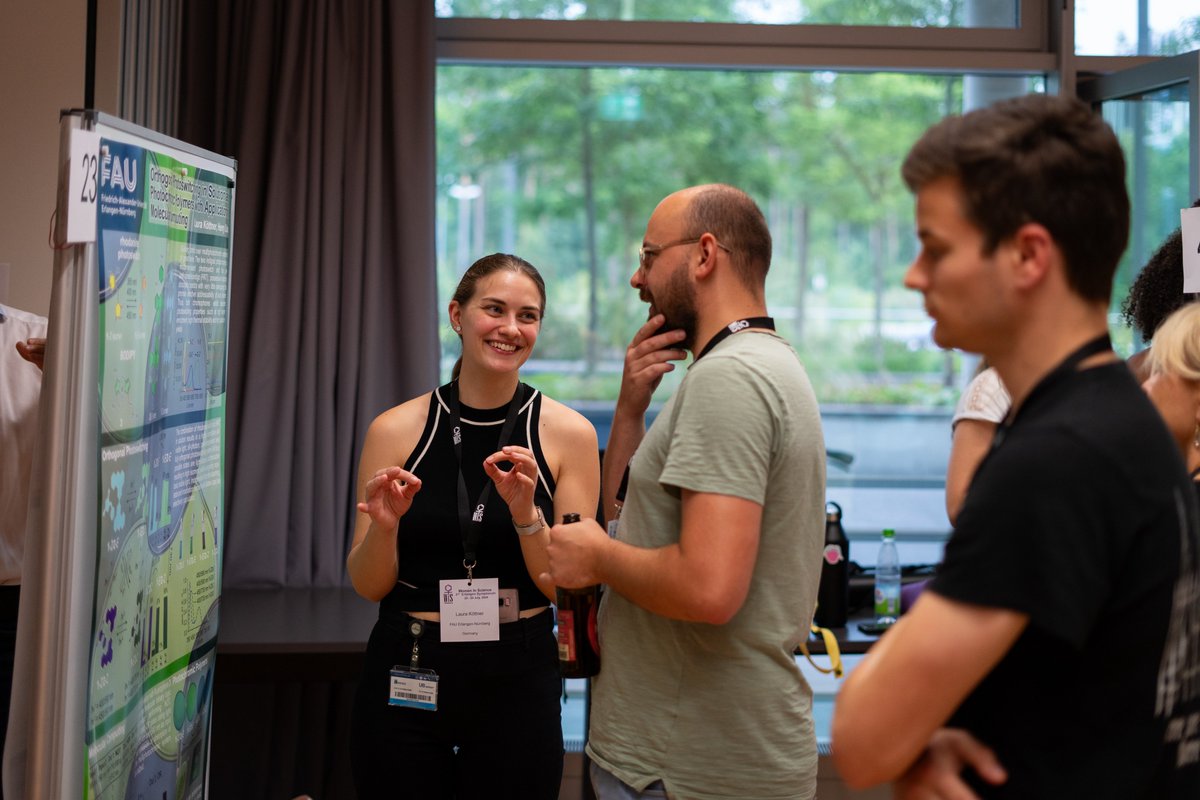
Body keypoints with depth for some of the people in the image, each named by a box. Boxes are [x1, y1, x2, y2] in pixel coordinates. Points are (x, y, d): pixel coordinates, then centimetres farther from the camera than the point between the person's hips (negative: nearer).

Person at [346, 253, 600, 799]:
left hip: (517, 678, 0)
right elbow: (369, 586, 1)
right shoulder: (395, 430, -3)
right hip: (404, 678, 0)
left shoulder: (568, 434, -5)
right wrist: (384, 527, -19)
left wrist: (525, 514, -21)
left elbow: (568, 589, -4)